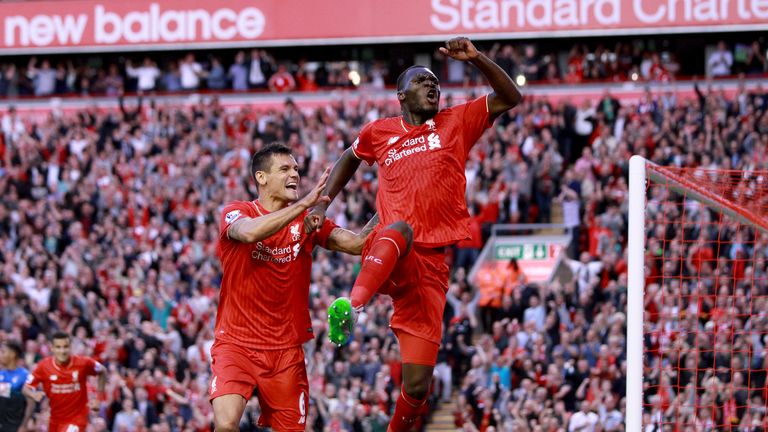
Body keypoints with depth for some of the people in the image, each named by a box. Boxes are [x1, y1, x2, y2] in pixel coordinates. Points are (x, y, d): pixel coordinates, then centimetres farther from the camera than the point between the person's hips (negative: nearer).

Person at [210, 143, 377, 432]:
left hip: (286, 348, 4)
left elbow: (356, 243, -1)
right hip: (235, 341, -4)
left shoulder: (307, 220, 8)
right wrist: (303, 204, -32)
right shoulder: (236, 213, -4)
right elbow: (250, 232, -28)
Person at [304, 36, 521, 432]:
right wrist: (321, 203, 23)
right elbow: (350, 159, 35)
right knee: (400, 230, -43)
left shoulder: (456, 123, 13)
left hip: (433, 263, 2)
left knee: (417, 386, -3)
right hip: (388, 255, -2)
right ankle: (351, 305, -69)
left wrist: (475, 59, -7)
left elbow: (509, 98, 5)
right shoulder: (379, 132, 15)